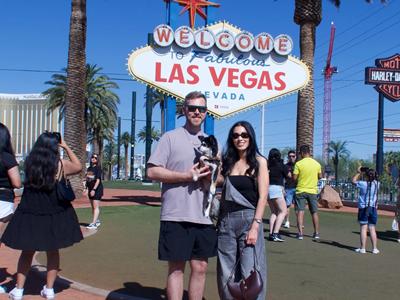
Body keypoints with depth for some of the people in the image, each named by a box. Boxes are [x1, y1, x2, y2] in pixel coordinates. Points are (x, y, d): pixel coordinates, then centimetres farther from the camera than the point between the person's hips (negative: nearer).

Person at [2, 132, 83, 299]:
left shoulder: (29, 163, -5)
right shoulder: (61, 165, -10)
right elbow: (78, 167, 8)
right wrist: (67, 148, 10)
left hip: (30, 214, 1)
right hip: (54, 215, -1)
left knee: (27, 252, 13)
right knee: (53, 251, 13)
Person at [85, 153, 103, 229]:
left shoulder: (98, 168, -9)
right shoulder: (89, 168, 12)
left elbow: (98, 180, -17)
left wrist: (94, 189, -23)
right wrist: (86, 188, 15)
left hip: (97, 189, -8)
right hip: (91, 189, 8)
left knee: (96, 206, -12)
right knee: (93, 206, 14)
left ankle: (93, 223, -18)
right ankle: (97, 221, 26)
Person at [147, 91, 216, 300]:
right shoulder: (170, 138, 1)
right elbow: (152, 171, -7)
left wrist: (211, 177, -5)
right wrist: (188, 176, -13)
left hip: (204, 216, 5)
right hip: (176, 216, -4)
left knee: (200, 268, 10)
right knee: (176, 268, 3)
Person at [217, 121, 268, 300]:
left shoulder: (259, 161, 0)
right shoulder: (228, 162, 13)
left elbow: (262, 196, -6)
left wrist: (255, 226, -15)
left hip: (248, 219, -4)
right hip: (226, 220, 5)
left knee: (249, 275, -4)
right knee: (225, 273, 9)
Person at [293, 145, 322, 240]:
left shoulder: (299, 164, -11)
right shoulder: (317, 164, 1)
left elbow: (294, 178, -11)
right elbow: (320, 176, 11)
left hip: (301, 190, -3)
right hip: (313, 191, 3)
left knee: (300, 211, 0)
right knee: (314, 212, 13)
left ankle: (300, 233, -6)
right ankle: (316, 233, 18)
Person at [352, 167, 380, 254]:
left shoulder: (363, 184, -12)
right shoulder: (376, 184, -1)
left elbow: (354, 181, 6)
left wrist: (358, 172, 15)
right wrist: (363, 173, 19)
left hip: (364, 208, -4)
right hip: (373, 208, 4)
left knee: (363, 228, -1)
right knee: (372, 229, 8)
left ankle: (362, 248, 0)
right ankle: (374, 248, 9)